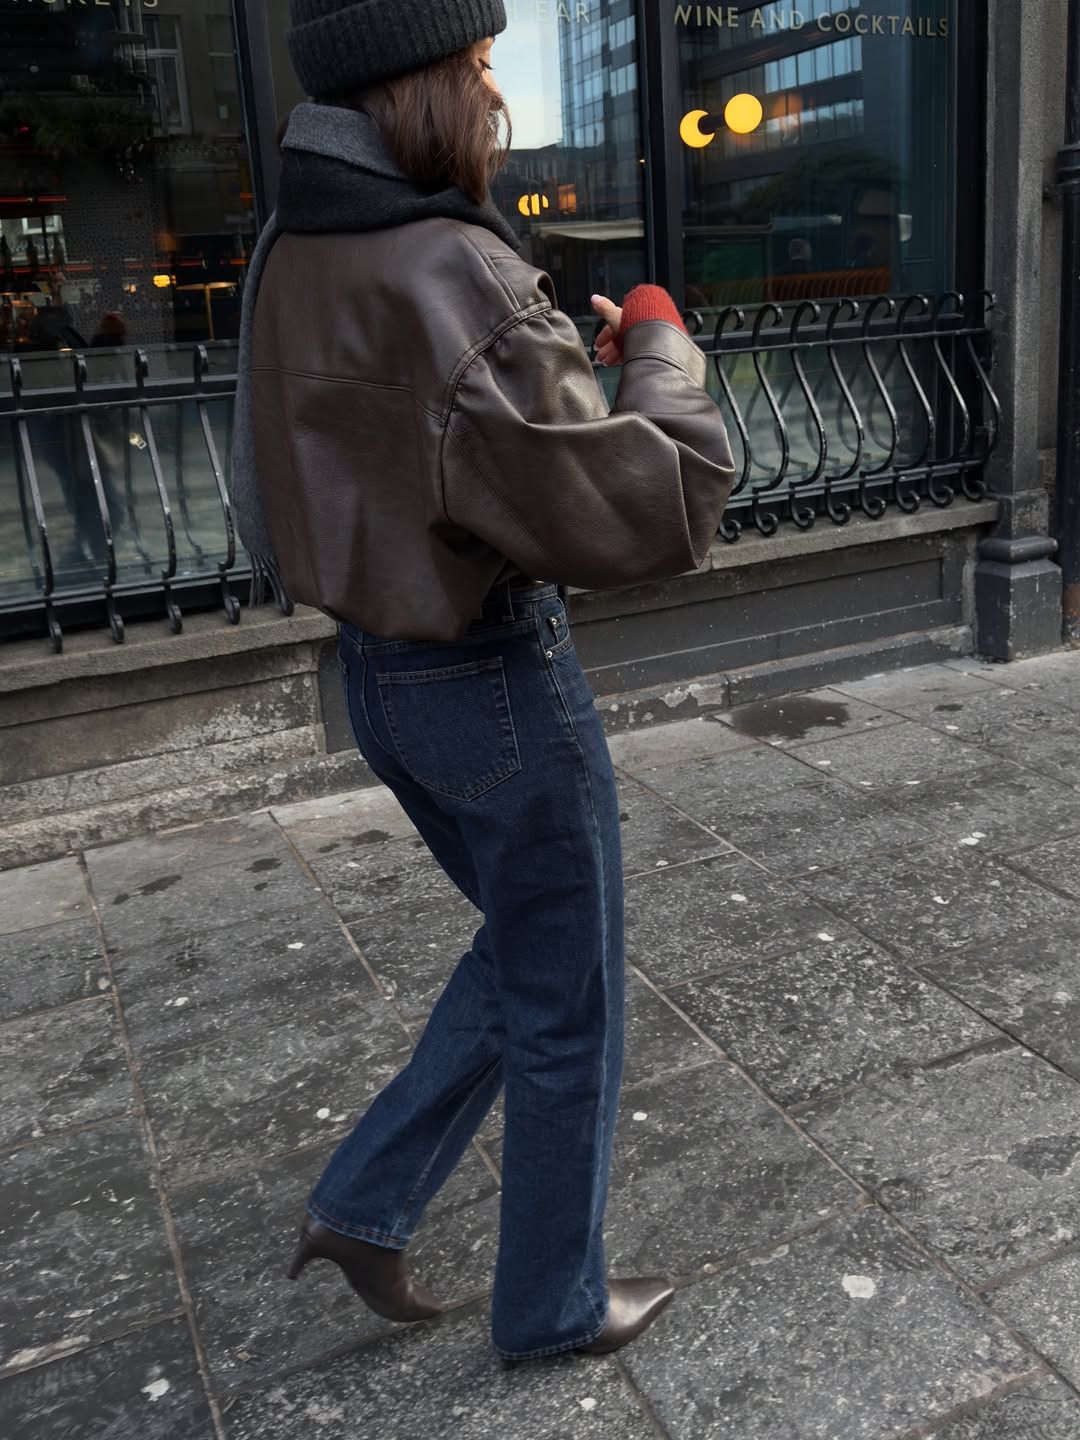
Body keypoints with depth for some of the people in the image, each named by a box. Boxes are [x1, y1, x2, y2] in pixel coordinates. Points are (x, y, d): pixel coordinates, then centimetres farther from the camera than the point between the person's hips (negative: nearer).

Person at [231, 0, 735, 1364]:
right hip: (501, 686, -8)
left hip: (379, 675, 9)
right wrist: (660, 346, -8)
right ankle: (554, 1302, 35)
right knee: (567, 1008, 13)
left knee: (526, 950, 27)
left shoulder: (291, 261, 4)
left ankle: (365, 1202, 31)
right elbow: (655, 511, -26)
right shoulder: (448, 278, -25)